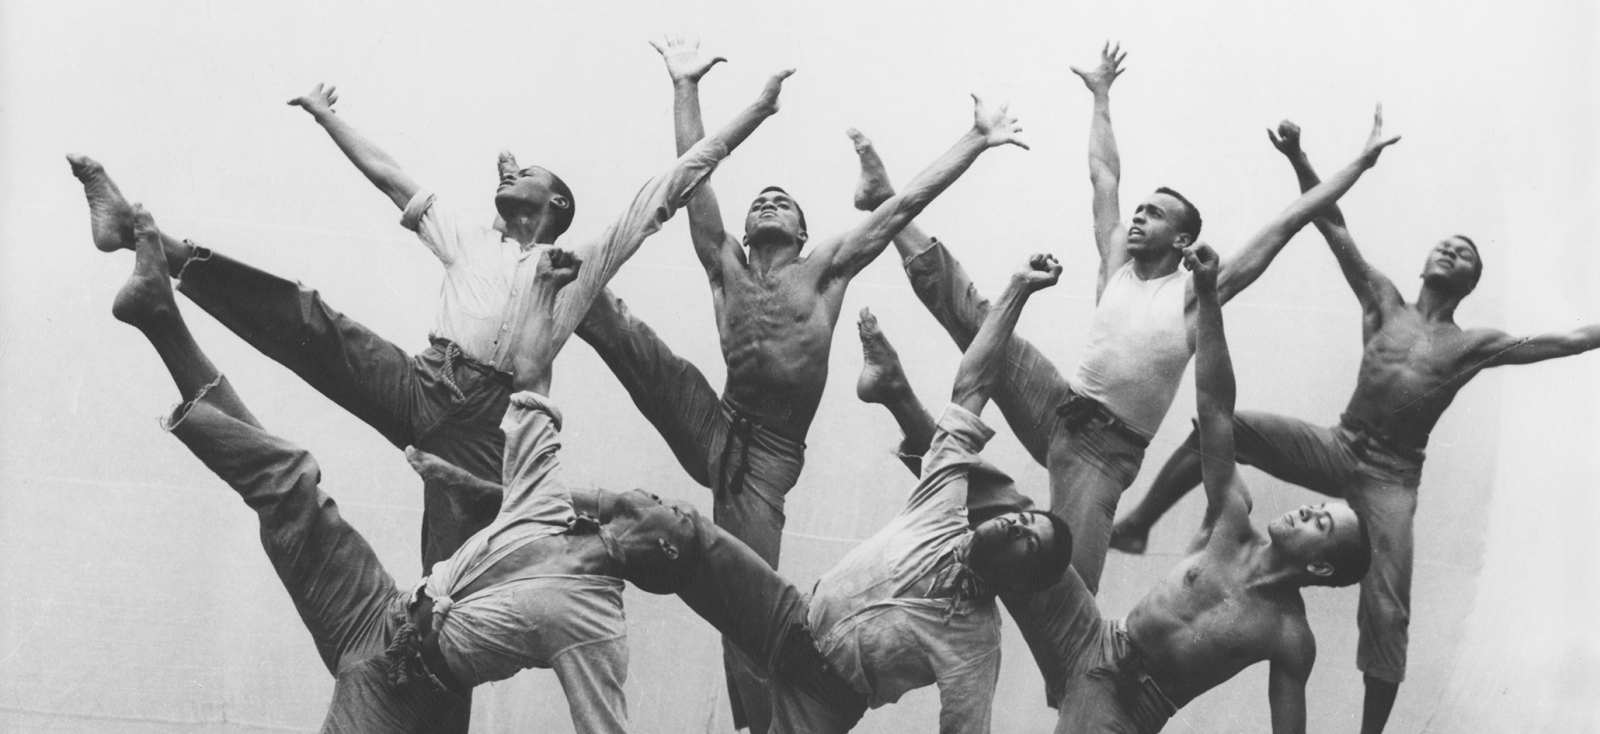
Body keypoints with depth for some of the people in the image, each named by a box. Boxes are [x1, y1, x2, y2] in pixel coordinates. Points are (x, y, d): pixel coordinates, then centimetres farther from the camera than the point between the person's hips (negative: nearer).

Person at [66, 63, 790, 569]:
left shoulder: (583, 260, 20)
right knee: (308, 320, -16)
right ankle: (153, 243, -25)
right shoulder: (470, 242, 29)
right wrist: (327, 116, 41)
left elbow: (673, 184, 16)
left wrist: (756, 109, 13)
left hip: (488, 423, -2)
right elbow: (388, 176, 36)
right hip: (420, 383, 2)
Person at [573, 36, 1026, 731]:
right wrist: (686, 85, 5)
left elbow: (907, 201, 7)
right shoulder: (726, 265, 12)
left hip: (768, 456, -2)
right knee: (622, 330, -17)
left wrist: (977, 140, 7)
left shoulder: (825, 268, 8)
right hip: (712, 430, 2)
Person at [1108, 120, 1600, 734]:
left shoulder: (1474, 344, 7)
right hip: (1338, 448, 1)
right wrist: (1298, 159, -7)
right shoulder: (1385, 303, 10)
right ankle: (1135, 526, -8)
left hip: (1392, 477, -1)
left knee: (1385, 614, -9)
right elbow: (1334, 229, 2)